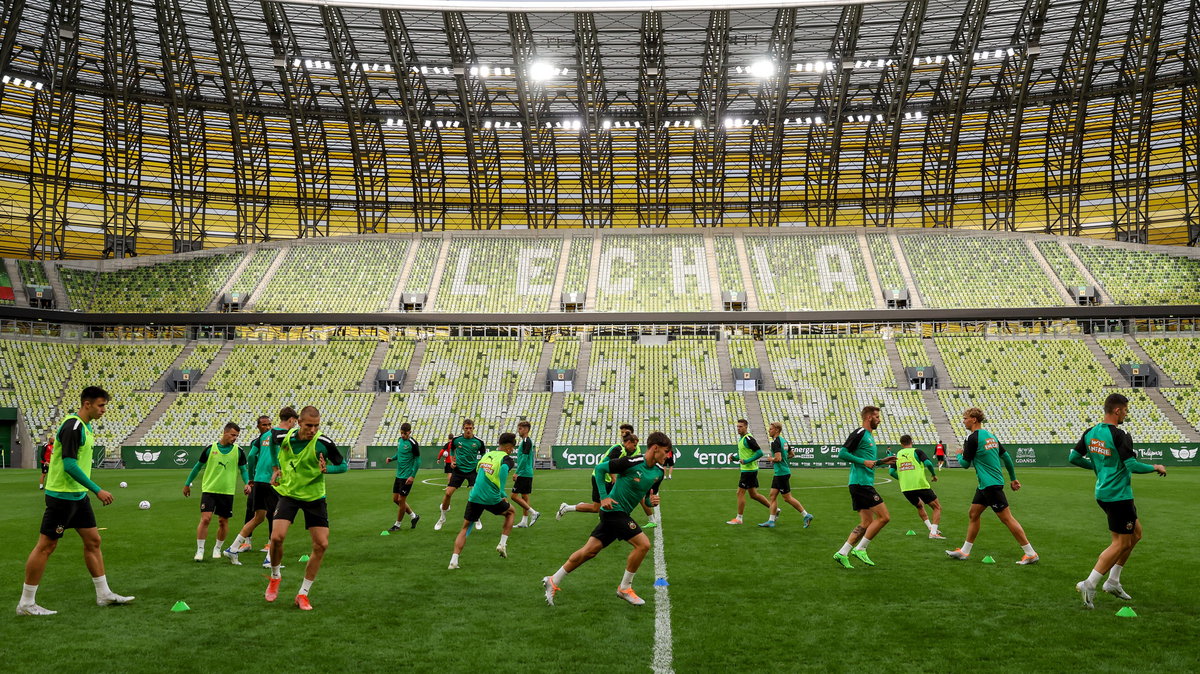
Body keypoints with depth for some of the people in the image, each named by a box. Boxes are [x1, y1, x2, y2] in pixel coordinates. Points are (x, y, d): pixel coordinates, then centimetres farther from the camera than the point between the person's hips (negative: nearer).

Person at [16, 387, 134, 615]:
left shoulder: (85, 426, 12)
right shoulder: (72, 426, -18)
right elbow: (69, 464, -24)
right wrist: (97, 490, -23)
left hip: (78, 495, 10)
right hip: (62, 495, -10)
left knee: (93, 541, 10)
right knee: (46, 546, -1)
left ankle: (104, 594, 17)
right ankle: (26, 603, 9)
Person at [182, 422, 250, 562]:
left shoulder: (238, 451, 1)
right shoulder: (210, 449, -2)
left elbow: (243, 470, 10)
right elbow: (198, 467, 10)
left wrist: (247, 483, -8)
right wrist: (187, 484, 16)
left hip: (227, 492, 2)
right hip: (209, 489, -1)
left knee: (223, 521, 7)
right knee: (205, 518, -11)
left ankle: (217, 549, 25)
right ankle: (200, 550, -1)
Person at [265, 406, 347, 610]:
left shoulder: (324, 443, -18)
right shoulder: (285, 436, -11)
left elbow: (344, 465, -8)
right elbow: (273, 443, 16)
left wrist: (326, 469, -27)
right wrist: (277, 467, 13)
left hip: (314, 497, 0)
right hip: (288, 492, 1)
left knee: (321, 545, -6)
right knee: (277, 537, -18)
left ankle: (303, 594, 10)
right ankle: (275, 577, 13)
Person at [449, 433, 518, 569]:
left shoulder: (486, 455, 15)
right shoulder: (506, 459, -5)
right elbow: (503, 469, -24)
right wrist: (502, 495, -18)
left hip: (475, 497, 4)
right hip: (492, 499, -4)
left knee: (465, 528, 13)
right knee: (511, 512, 26)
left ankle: (454, 560, -1)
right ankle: (502, 544, 16)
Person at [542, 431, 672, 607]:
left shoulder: (658, 472, 3)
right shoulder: (632, 462, -20)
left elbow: (648, 494, 19)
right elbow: (600, 468, -12)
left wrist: (652, 500, -5)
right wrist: (603, 497, -14)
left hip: (621, 514, 8)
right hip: (614, 510, -8)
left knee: (589, 550, 10)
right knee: (643, 544, -13)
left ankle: (553, 581, 21)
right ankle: (625, 588, 3)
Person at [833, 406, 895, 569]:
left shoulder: (869, 436, 22)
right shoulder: (860, 433, -9)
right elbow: (842, 453, -17)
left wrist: (881, 461, 17)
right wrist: (864, 461, -19)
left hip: (864, 484, 10)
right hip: (861, 483, -10)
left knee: (867, 523, 9)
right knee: (884, 517, -9)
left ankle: (842, 553, 8)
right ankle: (860, 549, -4)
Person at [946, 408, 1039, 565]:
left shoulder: (973, 438, -15)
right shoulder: (990, 435, 11)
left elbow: (965, 464, -8)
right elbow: (1006, 457, 15)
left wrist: (958, 455, 14)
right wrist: (1013, 478, 23)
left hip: (990, 485, -10)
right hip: (985, 485, 10)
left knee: (1007, 518, -5)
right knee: (973, 514, 14)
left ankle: (1030, 554, 0)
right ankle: (964, 551, 20)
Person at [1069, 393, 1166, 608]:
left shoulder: (1090, 433, 5)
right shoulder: (1119, 436, -19)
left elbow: (1074, 457, 9)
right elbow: (1132, 465, -21)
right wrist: (1156, 467, -4)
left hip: (1103, 492, 9)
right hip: (1118, 496, -9)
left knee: (1135, 532, 21)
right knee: (1120, 543, 0)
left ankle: (1113, 581, 21)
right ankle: (1089, 584, -4)